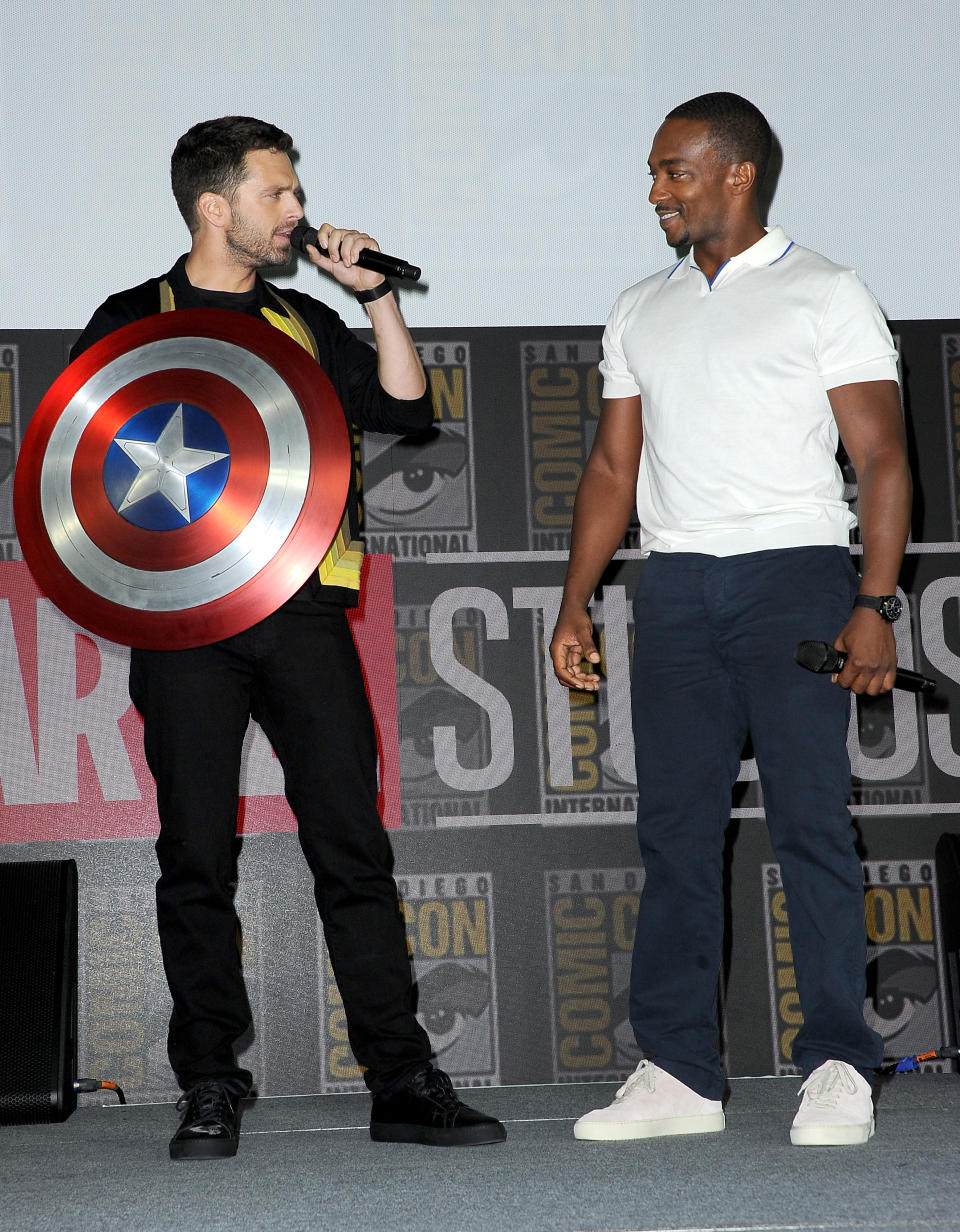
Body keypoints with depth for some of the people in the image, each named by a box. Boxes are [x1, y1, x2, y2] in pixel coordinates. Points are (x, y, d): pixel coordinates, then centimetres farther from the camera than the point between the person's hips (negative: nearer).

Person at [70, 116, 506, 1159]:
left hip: (302, 610, 3)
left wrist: (378, 297, 7)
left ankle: (403, 1084, 0)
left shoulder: (303, 325, 19)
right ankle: (210, 1091, 9)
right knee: (197, 854, 0)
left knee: (352, 845, -2)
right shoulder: (133, 324, 8)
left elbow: (405, 408, 12)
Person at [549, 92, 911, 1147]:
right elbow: (613, 467, 19)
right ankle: (678, 1073, 5)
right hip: (675, 585, 5)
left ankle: (837, 1067, -1)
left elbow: (882, 459, -3)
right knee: (675, 825, 1)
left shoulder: (824, 296, 3)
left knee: (809, 818, -8)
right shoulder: (639, 313, 18)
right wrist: (575, 605, 10)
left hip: (795, 575, -4)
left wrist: (875, 604, -13)